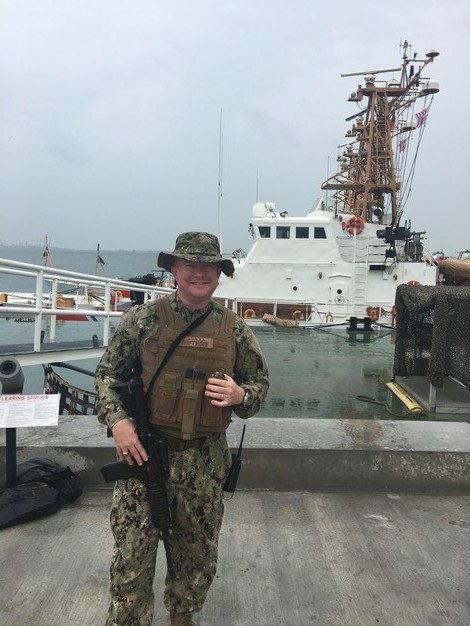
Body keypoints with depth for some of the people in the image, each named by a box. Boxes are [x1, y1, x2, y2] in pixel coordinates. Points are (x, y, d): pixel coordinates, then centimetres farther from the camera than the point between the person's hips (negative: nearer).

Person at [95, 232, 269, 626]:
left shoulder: (235, 330, 1)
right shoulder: (144, 320, -4)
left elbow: (260, 383, 9)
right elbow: (108, 373, 3)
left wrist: (240, 396, -12)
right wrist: (117, 419, -12)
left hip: (205, 459, 2)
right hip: (144, 450, -2)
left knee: (198, 554, 18)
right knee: (132, 555, 4)